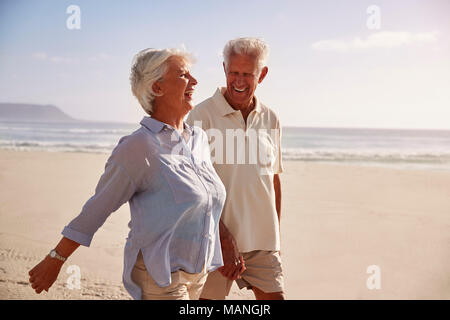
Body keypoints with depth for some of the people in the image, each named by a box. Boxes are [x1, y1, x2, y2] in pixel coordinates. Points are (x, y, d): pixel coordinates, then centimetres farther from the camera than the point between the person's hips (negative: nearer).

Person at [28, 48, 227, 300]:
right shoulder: (140, 146, -15)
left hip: (198, 274, 8)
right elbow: (98, 207, -10)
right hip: (159, 277, -7)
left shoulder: (200, 138, 8)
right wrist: (55, 261, -5)